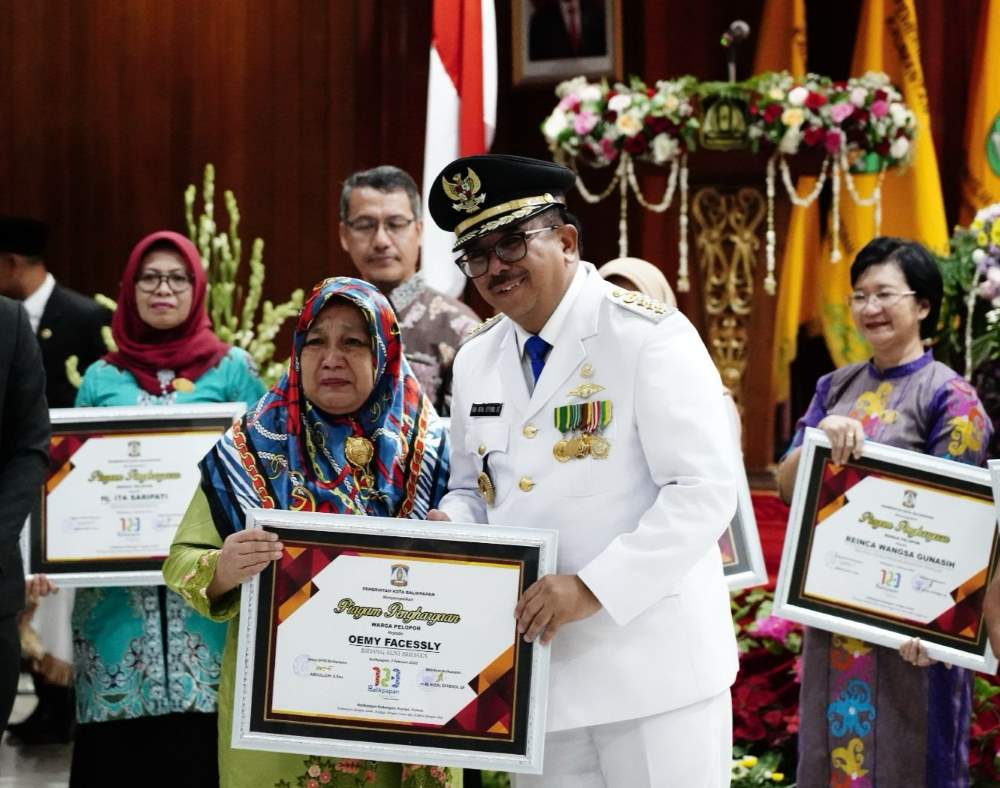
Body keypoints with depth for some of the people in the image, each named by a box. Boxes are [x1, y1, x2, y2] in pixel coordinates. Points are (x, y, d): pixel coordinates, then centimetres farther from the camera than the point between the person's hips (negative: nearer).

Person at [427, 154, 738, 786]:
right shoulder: (477, 361, 11)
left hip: (653, 661, -6)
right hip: (538, 660, 6)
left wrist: (594, 587, -23)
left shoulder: (649, 335, -11)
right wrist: (450, 526, -3)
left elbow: (705, 491, -16)